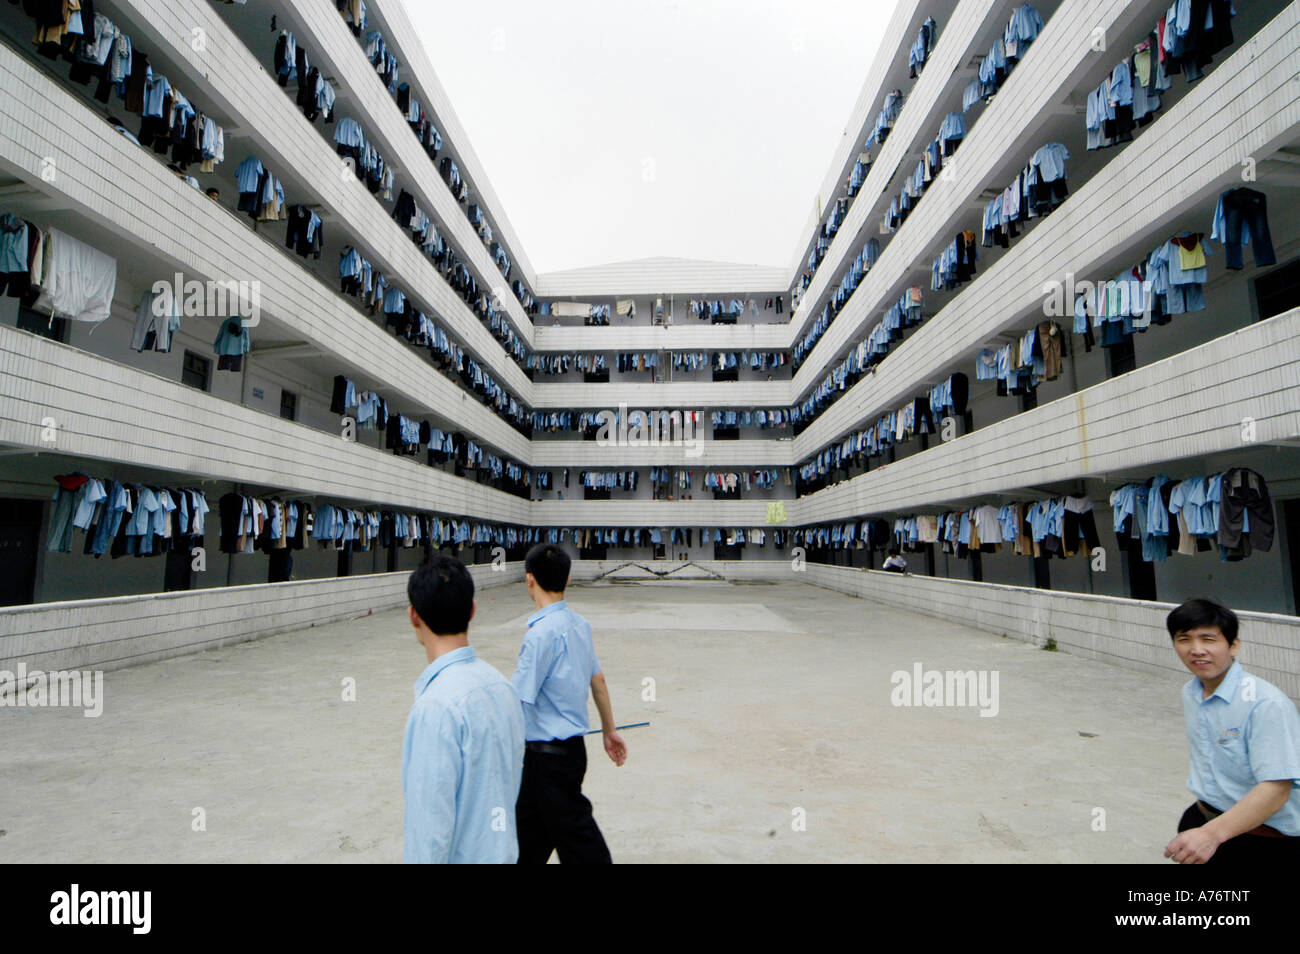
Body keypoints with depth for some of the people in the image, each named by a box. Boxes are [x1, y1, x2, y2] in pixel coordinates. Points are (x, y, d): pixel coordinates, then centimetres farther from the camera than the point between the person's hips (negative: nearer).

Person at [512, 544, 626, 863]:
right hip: (572, 745, 8)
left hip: (550, 752, -8)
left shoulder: (541, 632, -23)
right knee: (527, 828, 21)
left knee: (577, 838, 7)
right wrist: (609, 730, 21)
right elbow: (598, 680, 11)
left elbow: (519, 700, -22)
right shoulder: (579, 623, 2)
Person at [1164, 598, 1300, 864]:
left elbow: (1276, 789, -30)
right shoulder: (1189, 693, 1)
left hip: (1267, 841, -6)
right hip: (1201, 819, 6)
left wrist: (1211, 834, -39)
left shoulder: (1267, 704, -24)